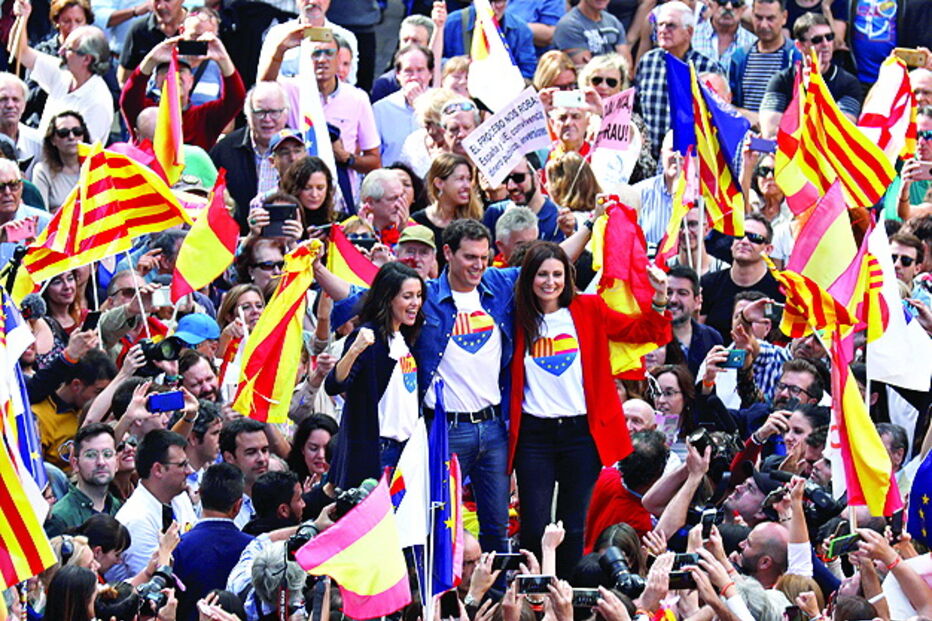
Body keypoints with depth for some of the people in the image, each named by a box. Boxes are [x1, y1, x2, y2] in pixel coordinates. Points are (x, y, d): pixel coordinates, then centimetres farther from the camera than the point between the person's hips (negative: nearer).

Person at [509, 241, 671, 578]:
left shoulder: (588, 310, 4)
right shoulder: (519, 318, 4)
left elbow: (640, 332, 5)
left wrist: (660, 301, -9)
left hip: (580, 433, 1)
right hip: (534, 433, -1)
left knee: (573, 528, 7)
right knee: (534, 528, -3)